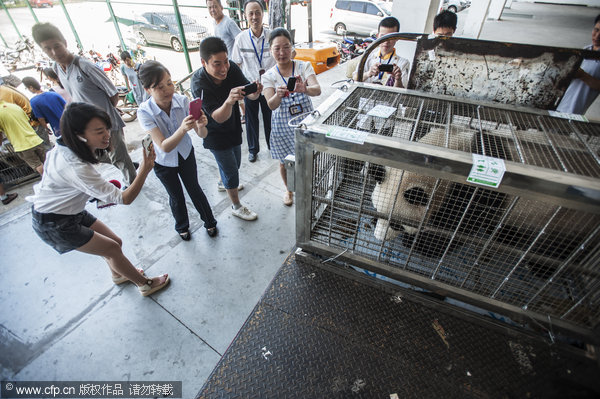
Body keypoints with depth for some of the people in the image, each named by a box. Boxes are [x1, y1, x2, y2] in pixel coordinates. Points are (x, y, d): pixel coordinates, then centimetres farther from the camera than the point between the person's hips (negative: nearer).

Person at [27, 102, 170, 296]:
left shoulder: (67, 148, -10)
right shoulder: (76, 168, -38)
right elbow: (124, 199, -35)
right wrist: (144, 170, -42)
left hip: (73, 212, 8)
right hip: (54, 224, -8)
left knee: (115, 242, 15)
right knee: (112, 248, 1)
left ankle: (119, 274, 43)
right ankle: (145, 284, 20)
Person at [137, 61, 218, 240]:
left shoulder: (182, 101, -22)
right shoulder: (145, 112, -27)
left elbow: (202, 135, -22)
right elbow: (164, 147, -34)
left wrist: (201, 126, -46)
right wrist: (182, 129, -49)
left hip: (186, 154, 1)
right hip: (163, 162, -1)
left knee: (194, 189, 17)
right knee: (176, 196, 17)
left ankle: (210, 222, 40)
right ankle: (182, 227, 45)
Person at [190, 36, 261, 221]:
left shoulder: (231, 68, -18)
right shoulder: (199, 84, -31)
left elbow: (250, 94, -22)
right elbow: (218, 117, -39)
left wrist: (255, 91, -46)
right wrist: (228, 101, -59)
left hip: (233, 128, 6)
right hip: (216, 135, -6)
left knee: (235, 164, 23)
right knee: (231, 170, 3)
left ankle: (225, 183, 55)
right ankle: (236, 207, 23)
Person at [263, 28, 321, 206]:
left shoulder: (304, 66, -7)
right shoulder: (268, 76, -5)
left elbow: (317, 90, -24)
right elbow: (271, 105, -19)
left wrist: (304, 89, -47)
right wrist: (278, 95, -42)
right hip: (283, 124, 1)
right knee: (285, 161, 13)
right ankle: (288, 190, 41)